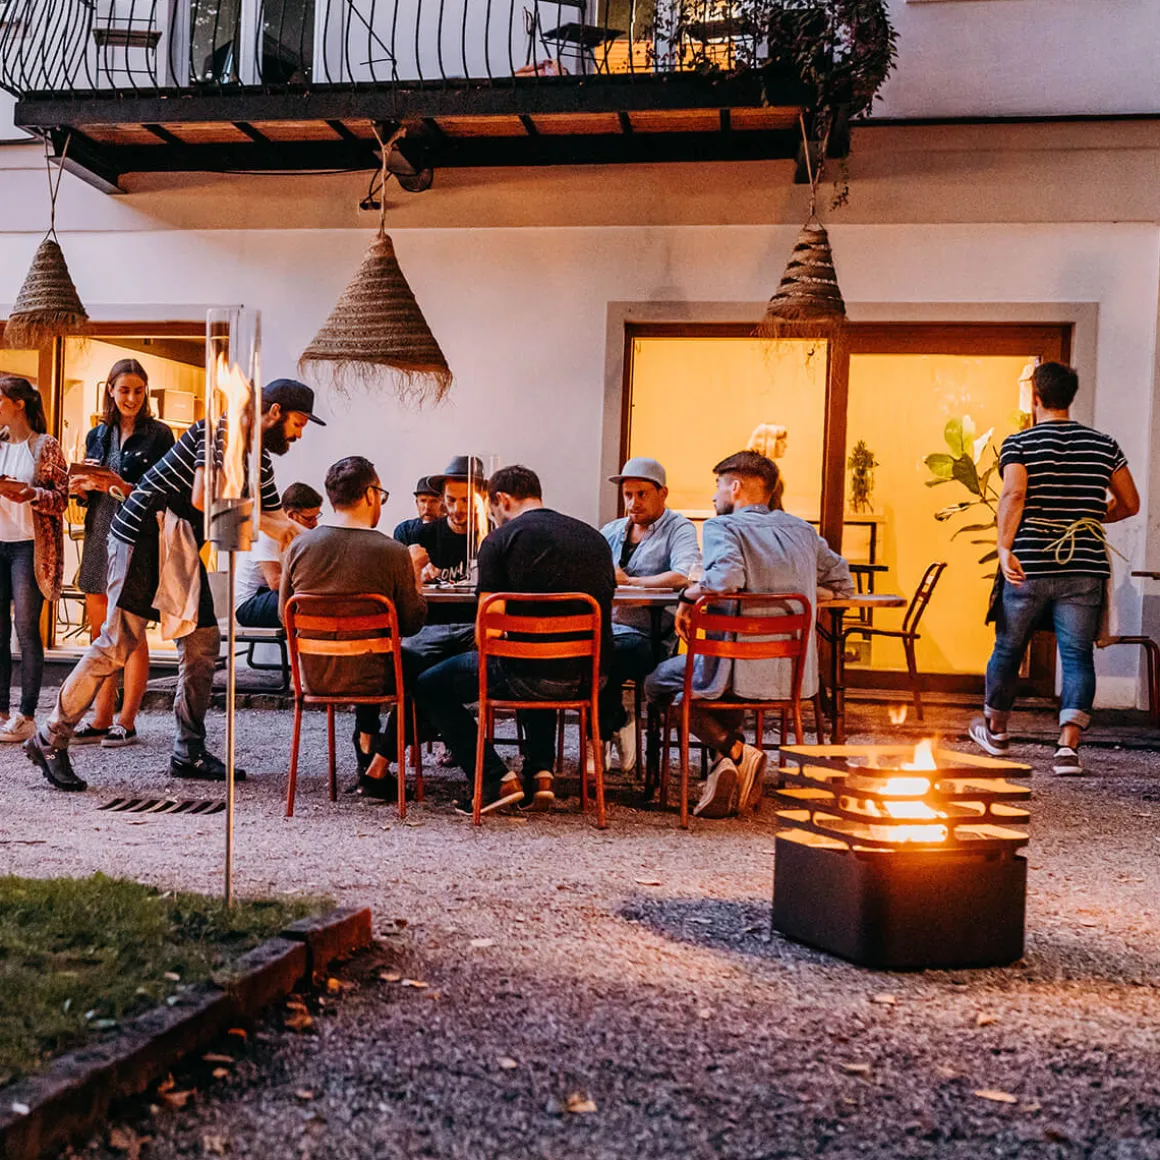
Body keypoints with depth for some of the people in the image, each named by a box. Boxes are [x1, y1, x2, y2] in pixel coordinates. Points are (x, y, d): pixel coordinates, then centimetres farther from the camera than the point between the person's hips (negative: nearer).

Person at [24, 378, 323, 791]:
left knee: (203, 643, 4)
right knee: (118, 644, -10)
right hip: (142, 536, -9)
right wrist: (260, 522, -16)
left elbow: (280, 522, 21)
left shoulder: (260, 460, 14)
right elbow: (202, 498, -25)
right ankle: (50, 739, 0)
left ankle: (189, 752, 12)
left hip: (181, 550, 9)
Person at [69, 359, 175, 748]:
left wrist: (123, 488, -21)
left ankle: (126, 722, 2)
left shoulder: (158, 435, -2)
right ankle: (101, 719, 15)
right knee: (100, 634, 8)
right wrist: (81, 487, -4)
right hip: (99, 538, 6)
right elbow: (87, 494, 18)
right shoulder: (97, 435, 15)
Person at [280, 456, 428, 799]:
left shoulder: (299, 546, -5)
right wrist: (416, 584, 13)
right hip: (369, 680, -5)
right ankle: (377, 771, 22)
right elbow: (411, 623, -6)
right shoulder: (394, 552, -14)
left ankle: (366, 751, 39)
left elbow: (285, 614, 7)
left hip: (313, 678, 5)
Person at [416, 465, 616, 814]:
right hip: (591, 675, 6)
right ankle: (540, 773, 25)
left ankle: (497, 781, 5)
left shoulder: (499, 540, -3)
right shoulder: (594, 537, 14)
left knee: (430, 687, 15)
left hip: (529, 674, -6)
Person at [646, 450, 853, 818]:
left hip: (739, 671, -6)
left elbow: (725, 578, -26)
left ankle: (735, 752, 1)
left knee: (658, 681, 20)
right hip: (796, 674, 6)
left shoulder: (722, 527, -6)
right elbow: (843, 584, 18)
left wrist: (689, 595, -7)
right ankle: (729, 775, 22)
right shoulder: (802, 529, 13)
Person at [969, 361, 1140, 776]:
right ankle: (1069, 745, -9)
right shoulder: (1103, 445, 8)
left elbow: (1014, 495, -19)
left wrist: (1005, 548, -18)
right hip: (1085, 569, 2)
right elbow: (1130, 504, 12)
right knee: (1077, 655, 2)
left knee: (1008, 649, 15)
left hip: (1028, 567, -2)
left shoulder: (1018, 443, -2)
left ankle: (995, 729, 33)